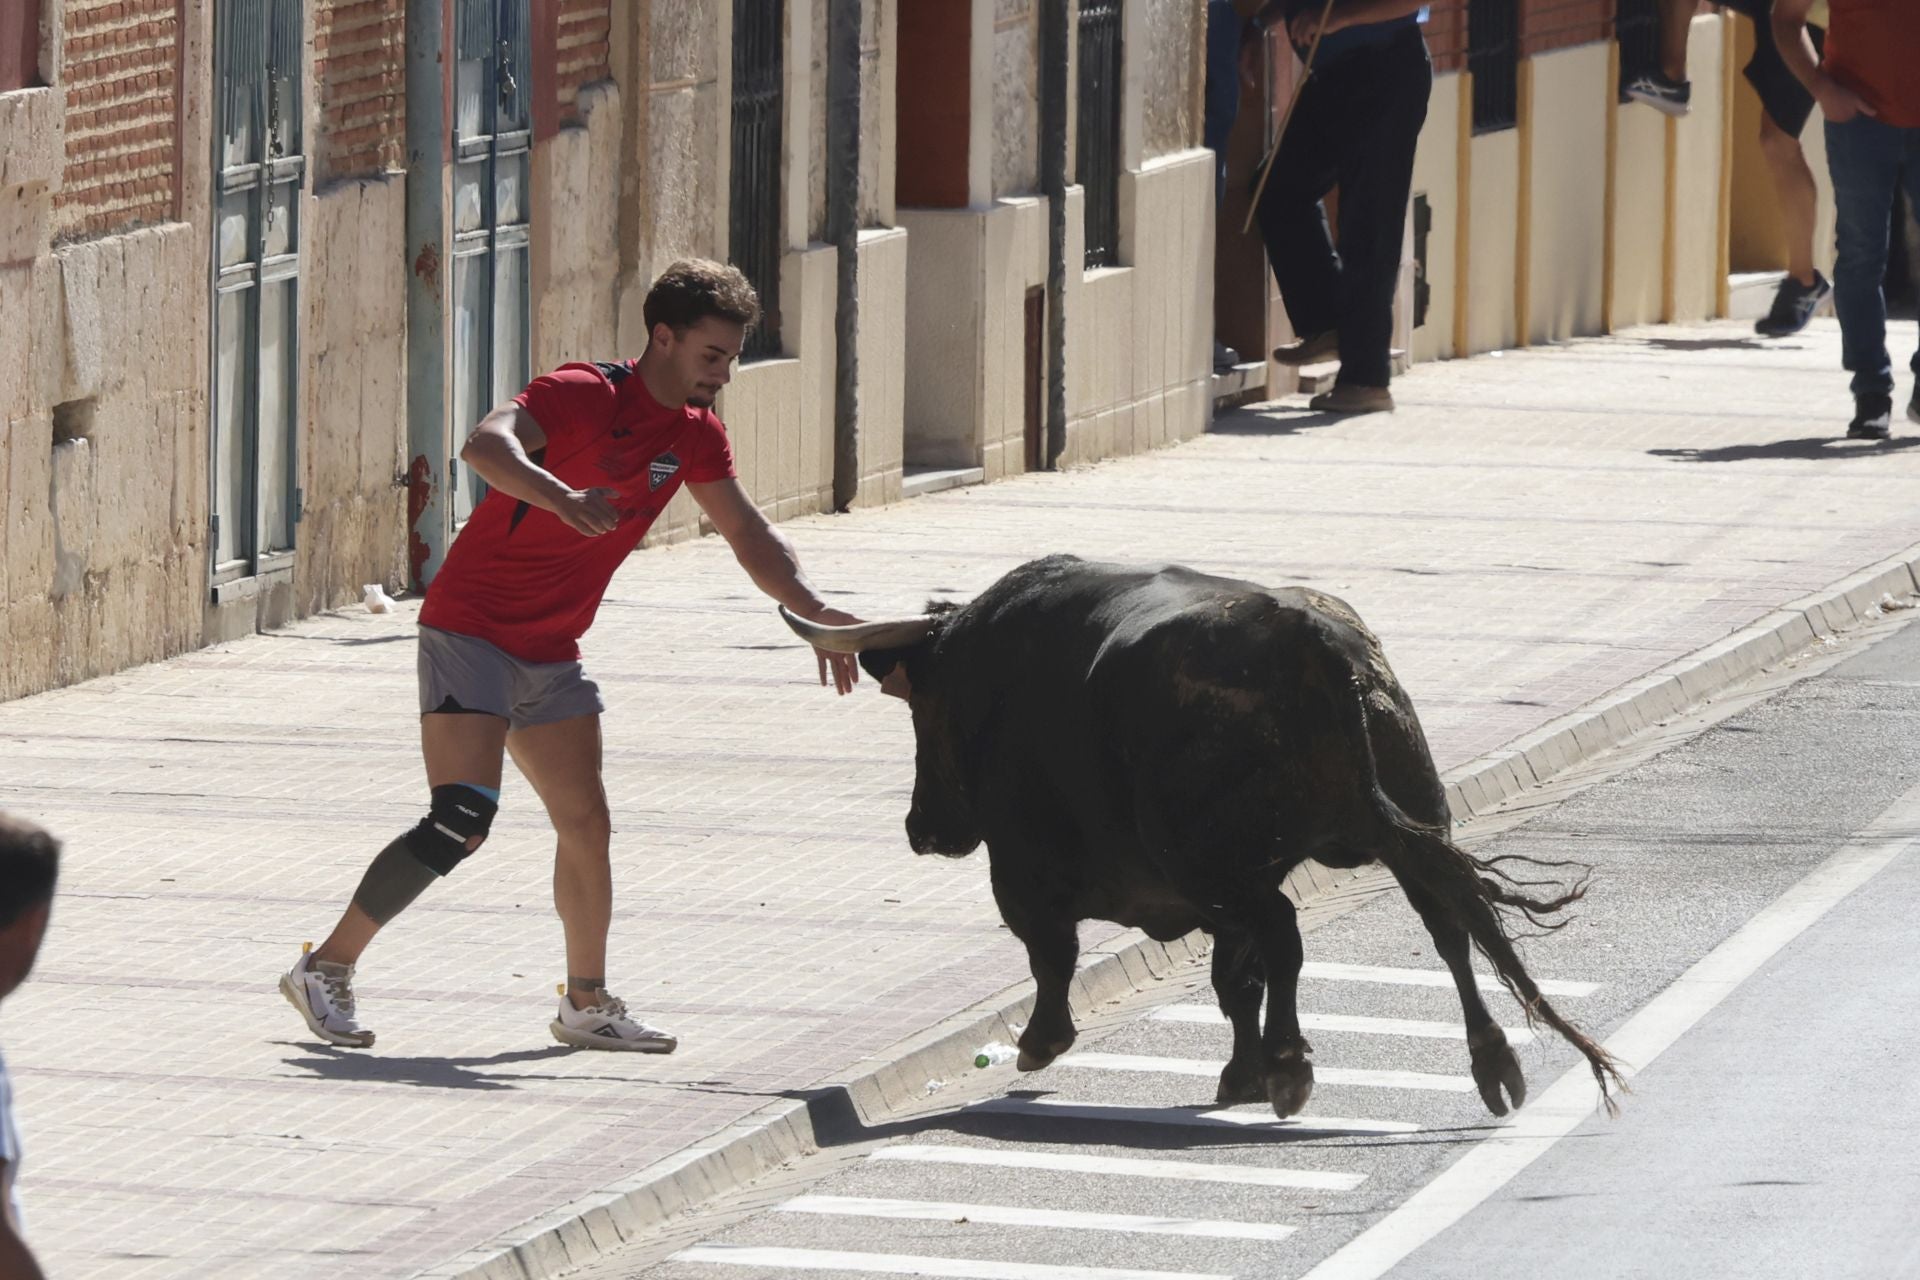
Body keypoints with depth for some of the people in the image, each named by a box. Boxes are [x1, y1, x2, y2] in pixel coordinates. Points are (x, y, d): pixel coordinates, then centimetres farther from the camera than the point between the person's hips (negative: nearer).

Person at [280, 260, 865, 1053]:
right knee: (461, 821, -17)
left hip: (551, 655, 8)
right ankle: (327, 970, -8)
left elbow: (747, 534, 19)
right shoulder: (584, 395, -18)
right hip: (471, 630, -8)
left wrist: (815, 613, 8)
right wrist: (561, 497, -53)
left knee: (587, 826, 8)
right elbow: (486, 445, -36)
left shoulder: (695, 436, 7)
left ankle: (587, 1003, 23)